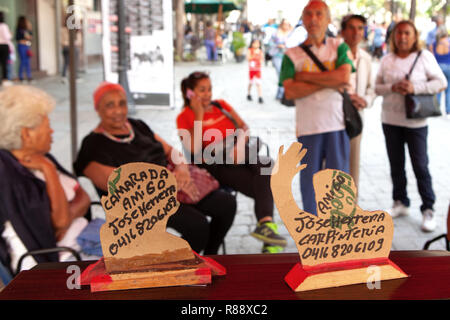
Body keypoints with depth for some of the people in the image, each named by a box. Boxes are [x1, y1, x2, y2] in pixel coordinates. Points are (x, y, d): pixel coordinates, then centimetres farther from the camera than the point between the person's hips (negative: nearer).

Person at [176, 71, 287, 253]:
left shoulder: (221, 105, 23)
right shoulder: (184, 117, 7)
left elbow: (244, 127, 13)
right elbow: (194, 149, -9)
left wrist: (239, 146, -9)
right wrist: (199, 115, -4)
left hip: (238, 156, 5)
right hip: (214, 165, -4)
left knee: (267, 164, -32)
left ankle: (265, 225, -44)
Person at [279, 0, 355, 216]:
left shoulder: (339, 47, 8)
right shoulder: (292, 54, 7)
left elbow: (344, 76, -10)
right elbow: (290, 91, -7)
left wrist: (305, 76, -7)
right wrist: (328, 82, -10)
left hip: (337, 124, 0)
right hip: (307, 125, 0)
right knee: (309, 180, 5)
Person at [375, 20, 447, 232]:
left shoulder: (424, 56, -3)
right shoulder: (387, 60, 7)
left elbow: (441, 82, -5)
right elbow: (377, 87, 7)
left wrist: (415, 88, -18)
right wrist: (392, 88, -14)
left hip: (415, 121, -4)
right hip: (390, 120, 4)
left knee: (420, 166, -2)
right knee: (396, 165, 12)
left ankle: (428, 210, 8)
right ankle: (400, 203, 27)